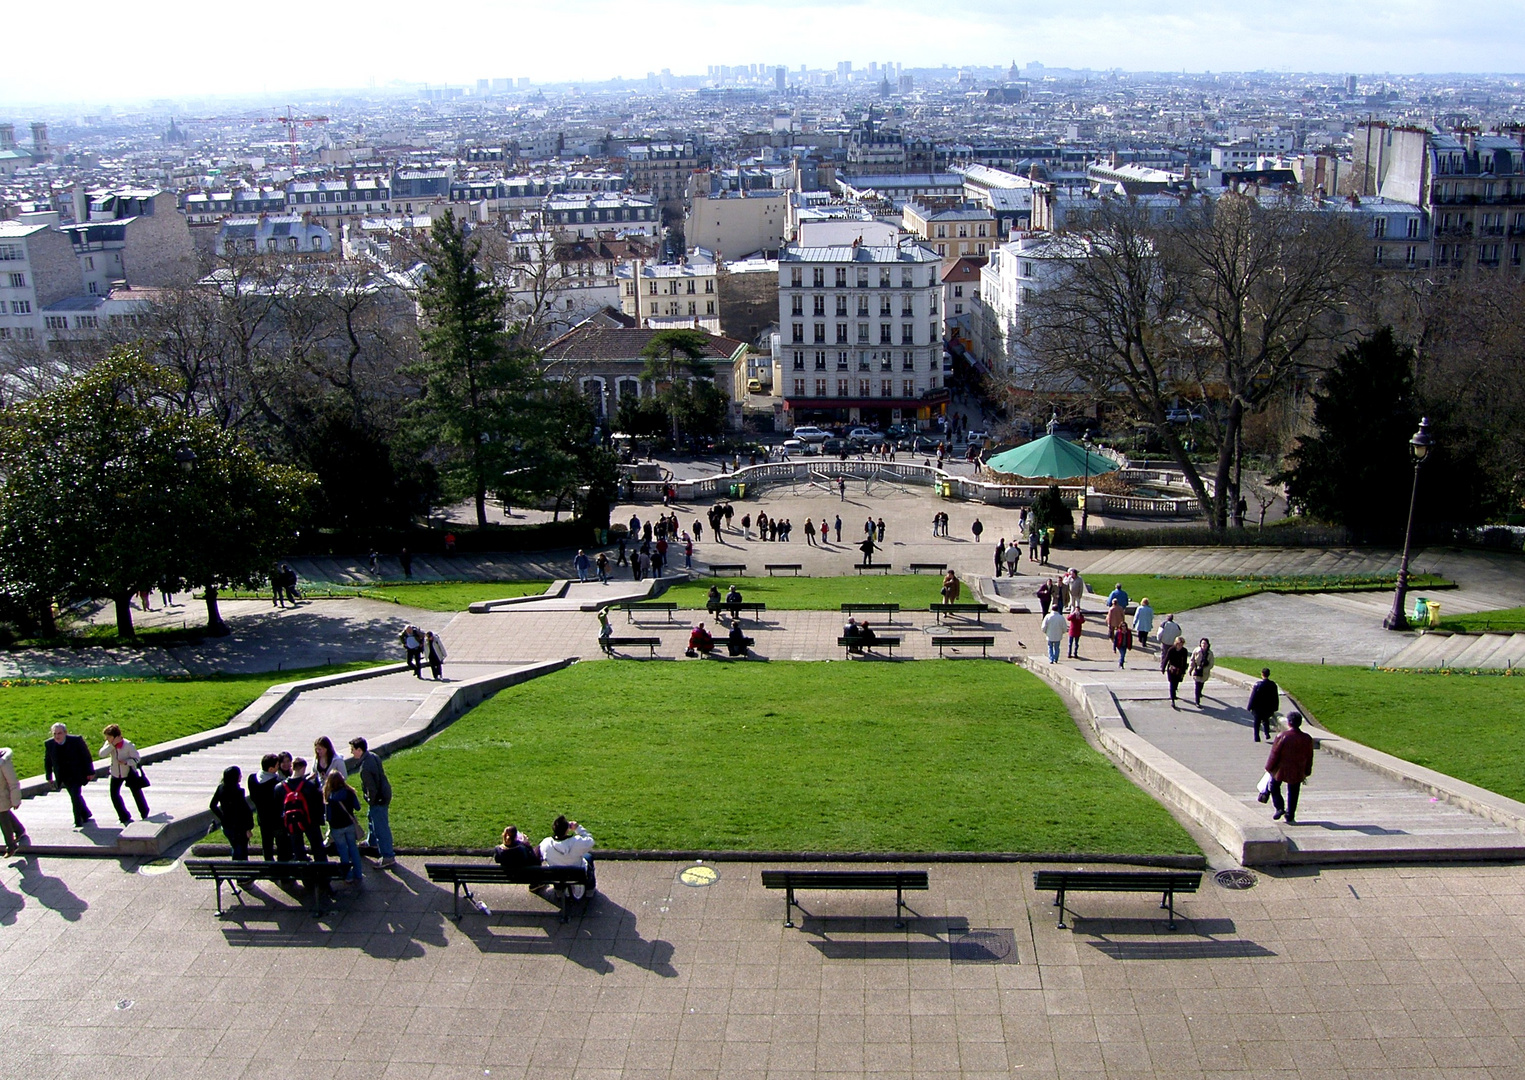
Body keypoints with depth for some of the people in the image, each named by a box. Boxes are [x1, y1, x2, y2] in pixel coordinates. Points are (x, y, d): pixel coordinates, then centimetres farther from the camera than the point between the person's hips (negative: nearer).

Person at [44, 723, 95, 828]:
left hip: (76, 775, -4)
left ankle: (78, 821, 0)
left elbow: (86, 756, -8)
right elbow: (47, 761, 8)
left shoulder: (76, 740, -15)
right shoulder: (49, 744, -5)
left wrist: (90, 772, -7)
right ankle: (86, 815, 35)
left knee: (75, 796, -13)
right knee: (76, 796, 15)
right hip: (64, 777, 4)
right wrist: (49, 777, 8)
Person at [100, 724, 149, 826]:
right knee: (114, 794, -3)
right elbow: (102, 754, -25)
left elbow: (136, 758, -16)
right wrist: (112, 745, -33)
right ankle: (125, 817, 11)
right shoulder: (109, 744, -10)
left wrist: (126, 762, -33)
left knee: (137, 793, 5)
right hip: (116, 773, 4)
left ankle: (145, 814, 28)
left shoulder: (128, 745, -22)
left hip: (129, 772, -4)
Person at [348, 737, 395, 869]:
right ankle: (372, 842, 54)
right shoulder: (373, 756, 1)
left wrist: (371, 801, -10)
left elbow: (371, 788, -27)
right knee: (371, 817, 32)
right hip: (385, 793, 10)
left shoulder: (365, 767, -29)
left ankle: (388, 857, 0)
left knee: (380, 828, -4)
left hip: (378, 799, -10)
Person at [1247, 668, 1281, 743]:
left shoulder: (1258, 685, -19)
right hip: (1269, 708, 4)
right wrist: (1274, 708, 14)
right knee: (1266, 720, 26)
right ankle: (1267, 734, 15)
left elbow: (1253, 697, -15)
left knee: (1256, 722, 11)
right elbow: (1276, 698, 3)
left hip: (1258, 709, -4)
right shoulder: (1273, 685, -6)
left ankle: (1257, 737, 13)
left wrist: (1249, 707, -5)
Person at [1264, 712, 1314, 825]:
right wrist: (1306, 773, 16)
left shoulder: (1282, 736, -19)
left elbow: (1274, 754, -13)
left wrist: (1269, 768, 1)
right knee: (1293, 794, 16)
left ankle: (1279, 808, 13)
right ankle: (1290, 817, 22)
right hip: (1297, 773, 3)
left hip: (1281, 770, -3)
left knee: (1274, 787, 22)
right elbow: (1309, 758, 4)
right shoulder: (1307, 738, -6)